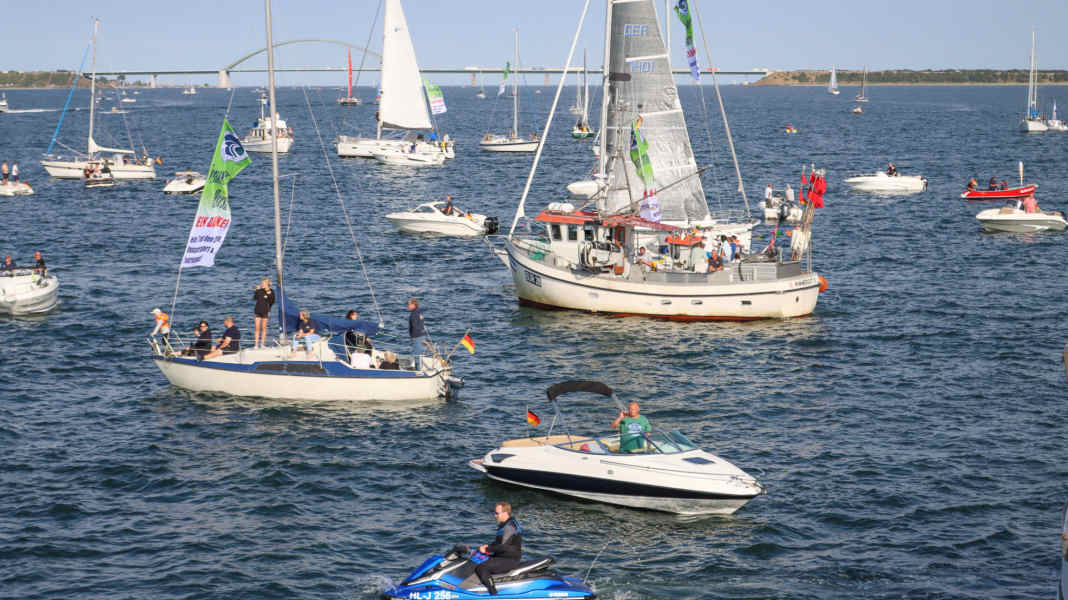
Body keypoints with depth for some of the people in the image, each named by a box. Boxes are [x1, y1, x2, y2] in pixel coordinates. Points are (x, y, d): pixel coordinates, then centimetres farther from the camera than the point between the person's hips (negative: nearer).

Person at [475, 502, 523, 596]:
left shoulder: (509, 527, -20)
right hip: (503, 556, 11)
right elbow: (498, 542, 24)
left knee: (481, 568, -24)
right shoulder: (504, 524, 14)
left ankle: (493, 594, -22)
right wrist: (488, 546, 7)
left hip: (510, 560, -11)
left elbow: (503, 547, -24)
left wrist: (487, 549, -16)